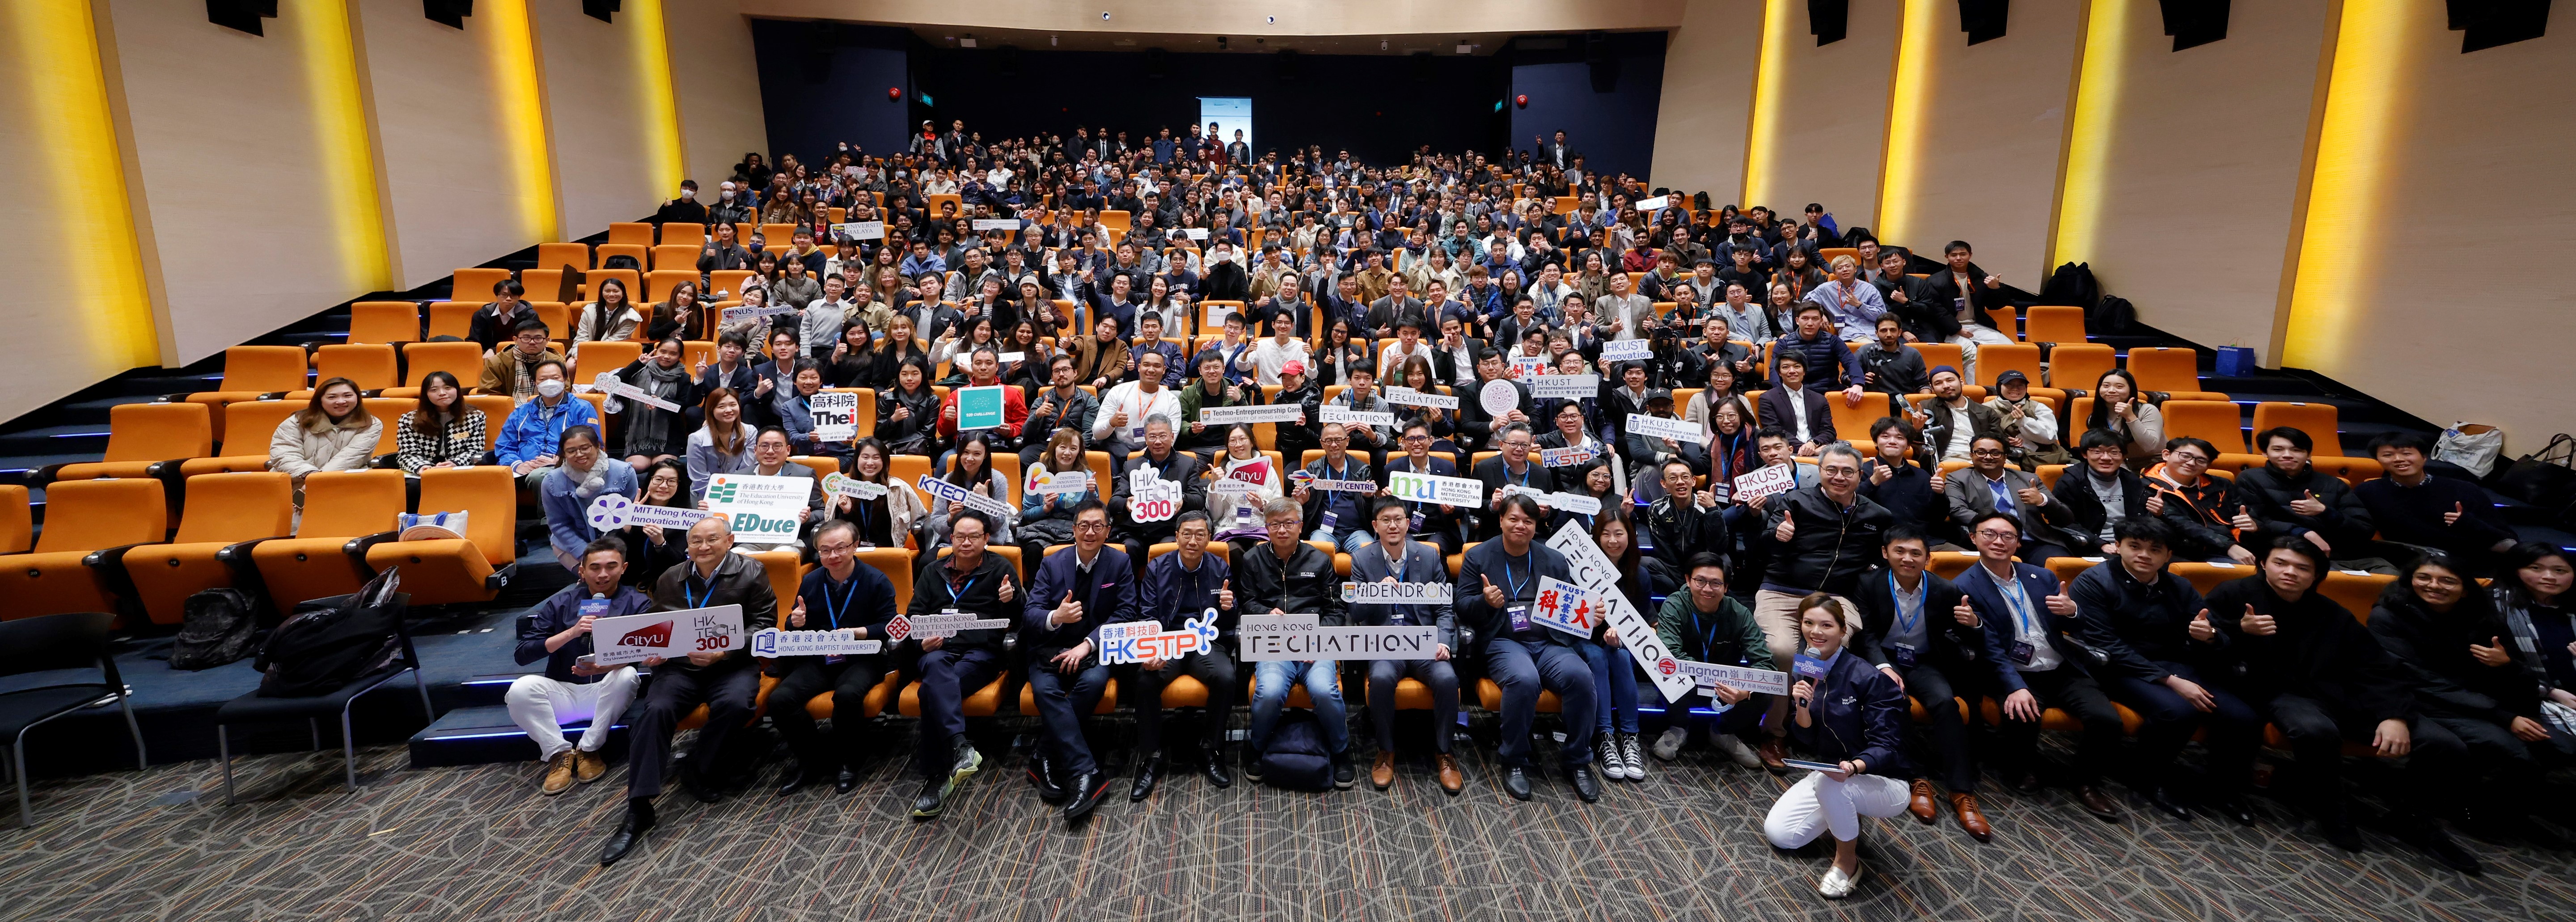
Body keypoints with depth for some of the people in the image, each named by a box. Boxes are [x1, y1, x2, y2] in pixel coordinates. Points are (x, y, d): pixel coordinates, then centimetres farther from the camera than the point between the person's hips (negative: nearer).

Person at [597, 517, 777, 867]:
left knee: (735, 704, -34)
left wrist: (723, 652, -17)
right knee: (655, 710, -26)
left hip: (732, 666, -3)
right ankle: (638, 809, -23)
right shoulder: (670, 579, 14)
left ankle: (697, 772, -7)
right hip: (679, 667, 3)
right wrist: (652, 651, 0)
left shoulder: (751, 573, 2)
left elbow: (764, 625, -4)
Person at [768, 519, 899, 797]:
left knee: (846, 694, -36)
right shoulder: (810, 582, 11)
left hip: (861, 659, -4)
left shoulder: (877, 581, -3)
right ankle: (812, 761, 0)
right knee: (779, 700, -22)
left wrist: (857, 633, -23)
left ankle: (847, 762, -9)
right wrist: (796, 623, -7)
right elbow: (793, 627, 18)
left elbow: (889, 627, -8)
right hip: (817, 660, 4)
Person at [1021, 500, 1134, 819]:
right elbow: (1029, 614, -3)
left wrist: (1088, 644, -18)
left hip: (1095, 649, -1)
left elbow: (1126, 613, -6)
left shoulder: (1120, 563, 2)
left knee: (1095, 681, -33)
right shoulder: (1052, 564, 3)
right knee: (1045, 689, -30)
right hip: (1051, 649, 1)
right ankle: (1087, 774, -33)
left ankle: (1047, 758, -18)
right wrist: (1055, 617, -28)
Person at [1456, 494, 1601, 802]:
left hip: (1550, 643, 3)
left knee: (1581, 676, -28)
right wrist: (1485, 601, -18)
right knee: (1524, 679, -35)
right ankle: (1514, 761, -11)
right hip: (1503, 642, -3)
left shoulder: (1554, 560, 17)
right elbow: (1462, 609, 4)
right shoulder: (1478, 556, 9)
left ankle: (1577, 760, -6)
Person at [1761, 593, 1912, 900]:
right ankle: (1846, 813, 18)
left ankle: (1847, 861, -11)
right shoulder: (1805, 674, -1)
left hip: (1883, 782, -6)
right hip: (1829, 773, 6)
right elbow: (1808, 742, -1)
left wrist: (1854, 767, -42)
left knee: (1828, 781, -37)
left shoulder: (1869, 678, -21)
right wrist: (1803, 706, -21)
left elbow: (1886, 747, -21)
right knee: (1778, 834, -6)